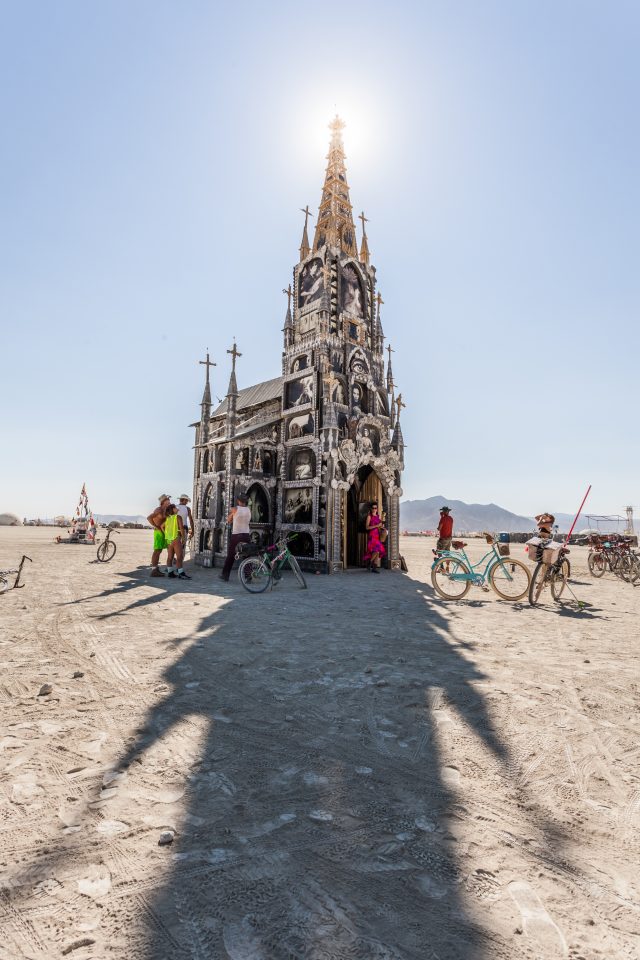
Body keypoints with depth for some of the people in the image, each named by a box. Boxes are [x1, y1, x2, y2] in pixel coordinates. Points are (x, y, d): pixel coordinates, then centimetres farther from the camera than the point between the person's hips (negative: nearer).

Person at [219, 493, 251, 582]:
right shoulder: (249, 510, 6)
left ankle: (225, 575, 15)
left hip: (235, 535, -3)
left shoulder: (235, 509, -6)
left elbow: (228, 521, 7)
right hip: (246, 535, 3)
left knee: (230, 556, 9)